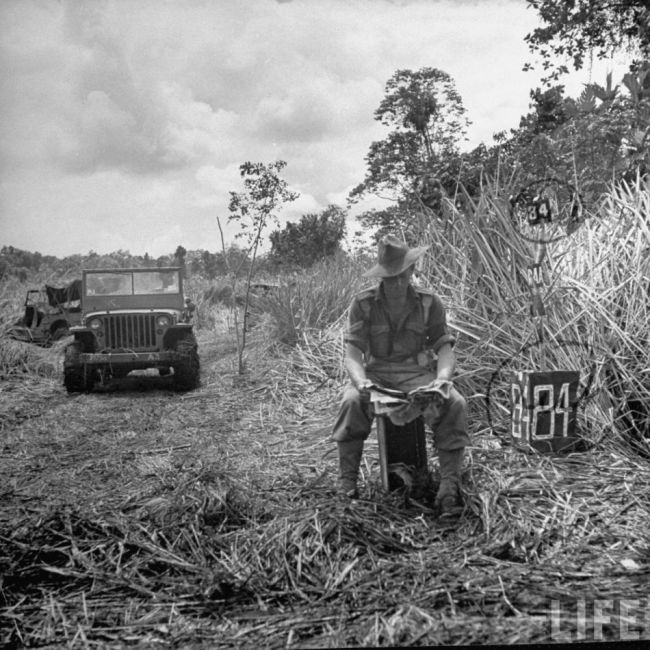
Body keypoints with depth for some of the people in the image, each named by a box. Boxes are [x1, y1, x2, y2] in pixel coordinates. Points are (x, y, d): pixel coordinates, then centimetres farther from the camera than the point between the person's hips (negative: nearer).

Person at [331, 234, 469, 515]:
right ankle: (346, 485, -22)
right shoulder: (363, 303, -2)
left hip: (418, 373, 1)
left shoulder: (429, 303, 1)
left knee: (454, 404, -28)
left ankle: (449, 487, -22)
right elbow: (352, 355, -8)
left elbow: (445, 349, -1)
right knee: (351, 402, -33)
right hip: (376, 373, 0)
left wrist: (443, 377, -24)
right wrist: (360, 380, -30)